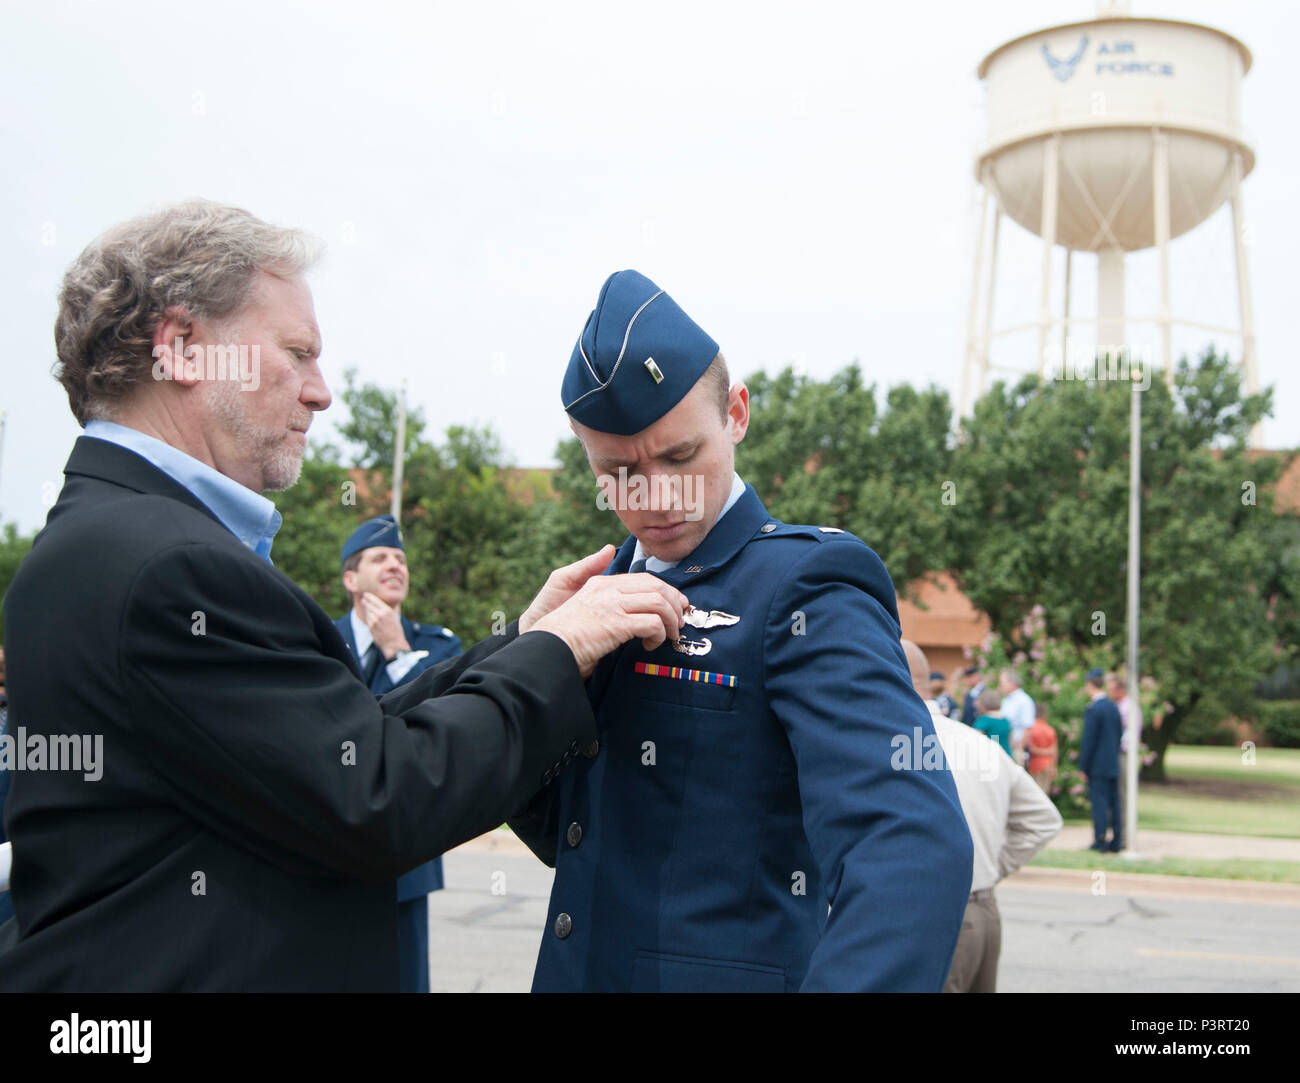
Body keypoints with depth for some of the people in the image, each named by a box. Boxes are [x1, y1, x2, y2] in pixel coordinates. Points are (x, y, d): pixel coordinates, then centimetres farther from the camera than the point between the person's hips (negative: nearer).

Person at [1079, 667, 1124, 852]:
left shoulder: (1093, 709, -15)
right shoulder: (1114, 707, 8)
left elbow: (1088, 740, -14)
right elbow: (1119, 735, 14)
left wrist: (1083, 767, -9)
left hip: (1098, 766, -7)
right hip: (1114, 766, 7)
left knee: (1099, 802, -3)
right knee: (1114, 802, 10)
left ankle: (1100, 840, -2)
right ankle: (1117, 841, 14)